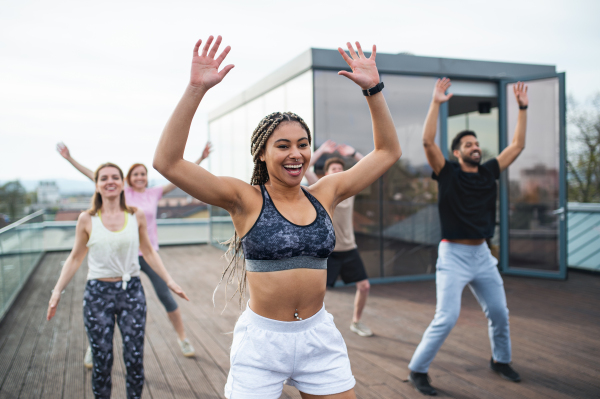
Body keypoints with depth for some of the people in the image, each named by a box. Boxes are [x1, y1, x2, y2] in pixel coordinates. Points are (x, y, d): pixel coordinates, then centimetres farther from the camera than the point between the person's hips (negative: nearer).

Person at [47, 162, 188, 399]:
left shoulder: (136, 216, 0)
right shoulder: (87, 219, -3)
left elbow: (149, 252, 10)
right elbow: (75, 258, 6)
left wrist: (169, 282, 8)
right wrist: (57, 291, 0)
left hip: (131, 292, 1)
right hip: (98, 294, -1)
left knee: (135, 359, 5)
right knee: (102, 362, 7)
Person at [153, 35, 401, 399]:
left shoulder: (324, 195, 2)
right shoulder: (246, 200, -8)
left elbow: (388, 152, 9)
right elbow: (167, 162, -18)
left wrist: (373, 89, 0)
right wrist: (196, 89, -24)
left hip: (320, 337, 4)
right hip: (262, 341, -3)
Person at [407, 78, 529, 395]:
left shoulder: (488, 172, 8)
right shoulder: (447, 173, -6)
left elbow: (517, 146, 11)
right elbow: (428, 142, -19)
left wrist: (523, 109, 9)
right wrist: (436, 104, -20)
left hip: (482, 255, 6)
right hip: (453, 256, -6)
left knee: (499, 313, 14)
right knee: (447, 318, -11)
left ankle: (501, 360, 38)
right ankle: (417, 371, 4)